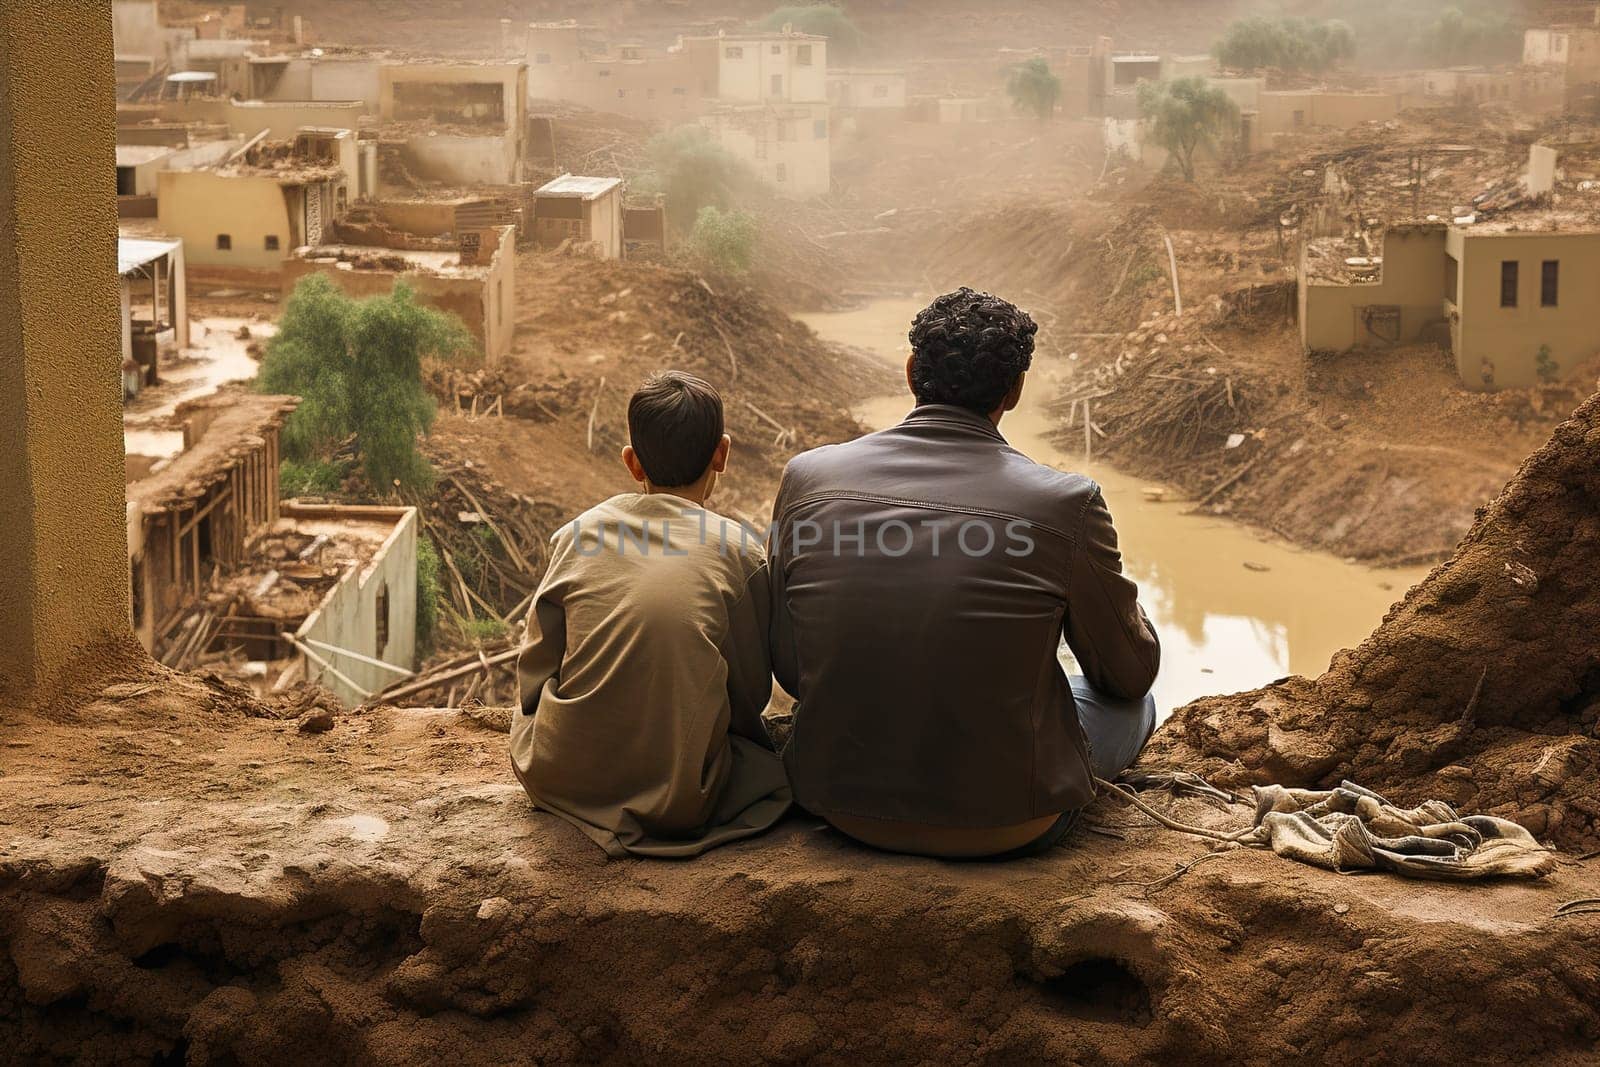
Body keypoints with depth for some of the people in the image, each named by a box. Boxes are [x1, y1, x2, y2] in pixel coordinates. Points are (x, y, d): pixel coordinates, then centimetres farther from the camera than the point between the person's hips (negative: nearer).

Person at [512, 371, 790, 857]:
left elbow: (534, 675, 4)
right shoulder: (739, 552, -6)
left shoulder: (577, 535, 0)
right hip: (681, 798, -2)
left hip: (561, 780, 2)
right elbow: (751, 694, 1)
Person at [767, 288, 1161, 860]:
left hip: (842, 805, 4)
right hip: (1006, 822, -4)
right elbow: (1129, 673, 1)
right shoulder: (1066, 503, -15)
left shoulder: (809, 476, -7)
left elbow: (788, 667, 4)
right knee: (1134, 702, 27)